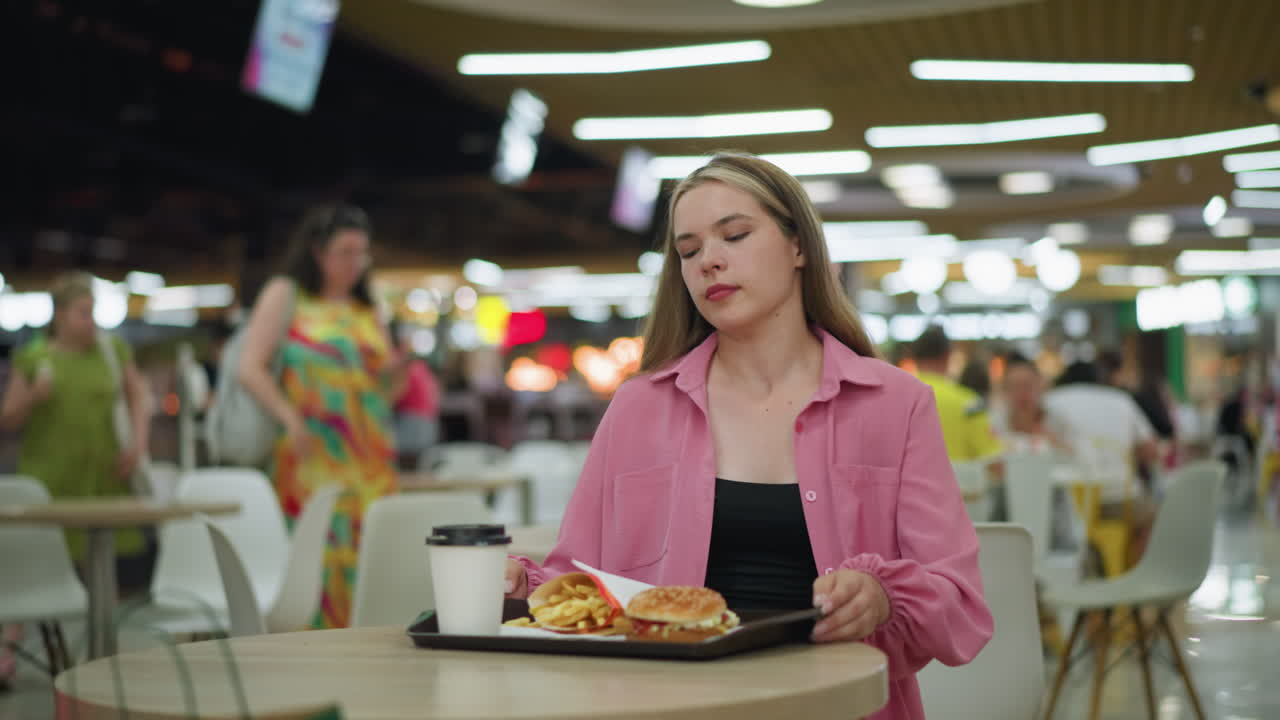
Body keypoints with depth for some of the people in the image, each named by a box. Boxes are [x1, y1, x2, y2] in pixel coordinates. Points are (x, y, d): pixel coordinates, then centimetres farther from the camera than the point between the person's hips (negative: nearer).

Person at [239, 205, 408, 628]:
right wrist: (291, 418, -17)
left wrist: (397, 371, -1)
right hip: (314, 459, -5)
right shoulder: (286, 295, 5)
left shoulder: (366, 310, 19)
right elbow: (250, 368, -4)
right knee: (318, 557, -11)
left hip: (369, 462, 5)